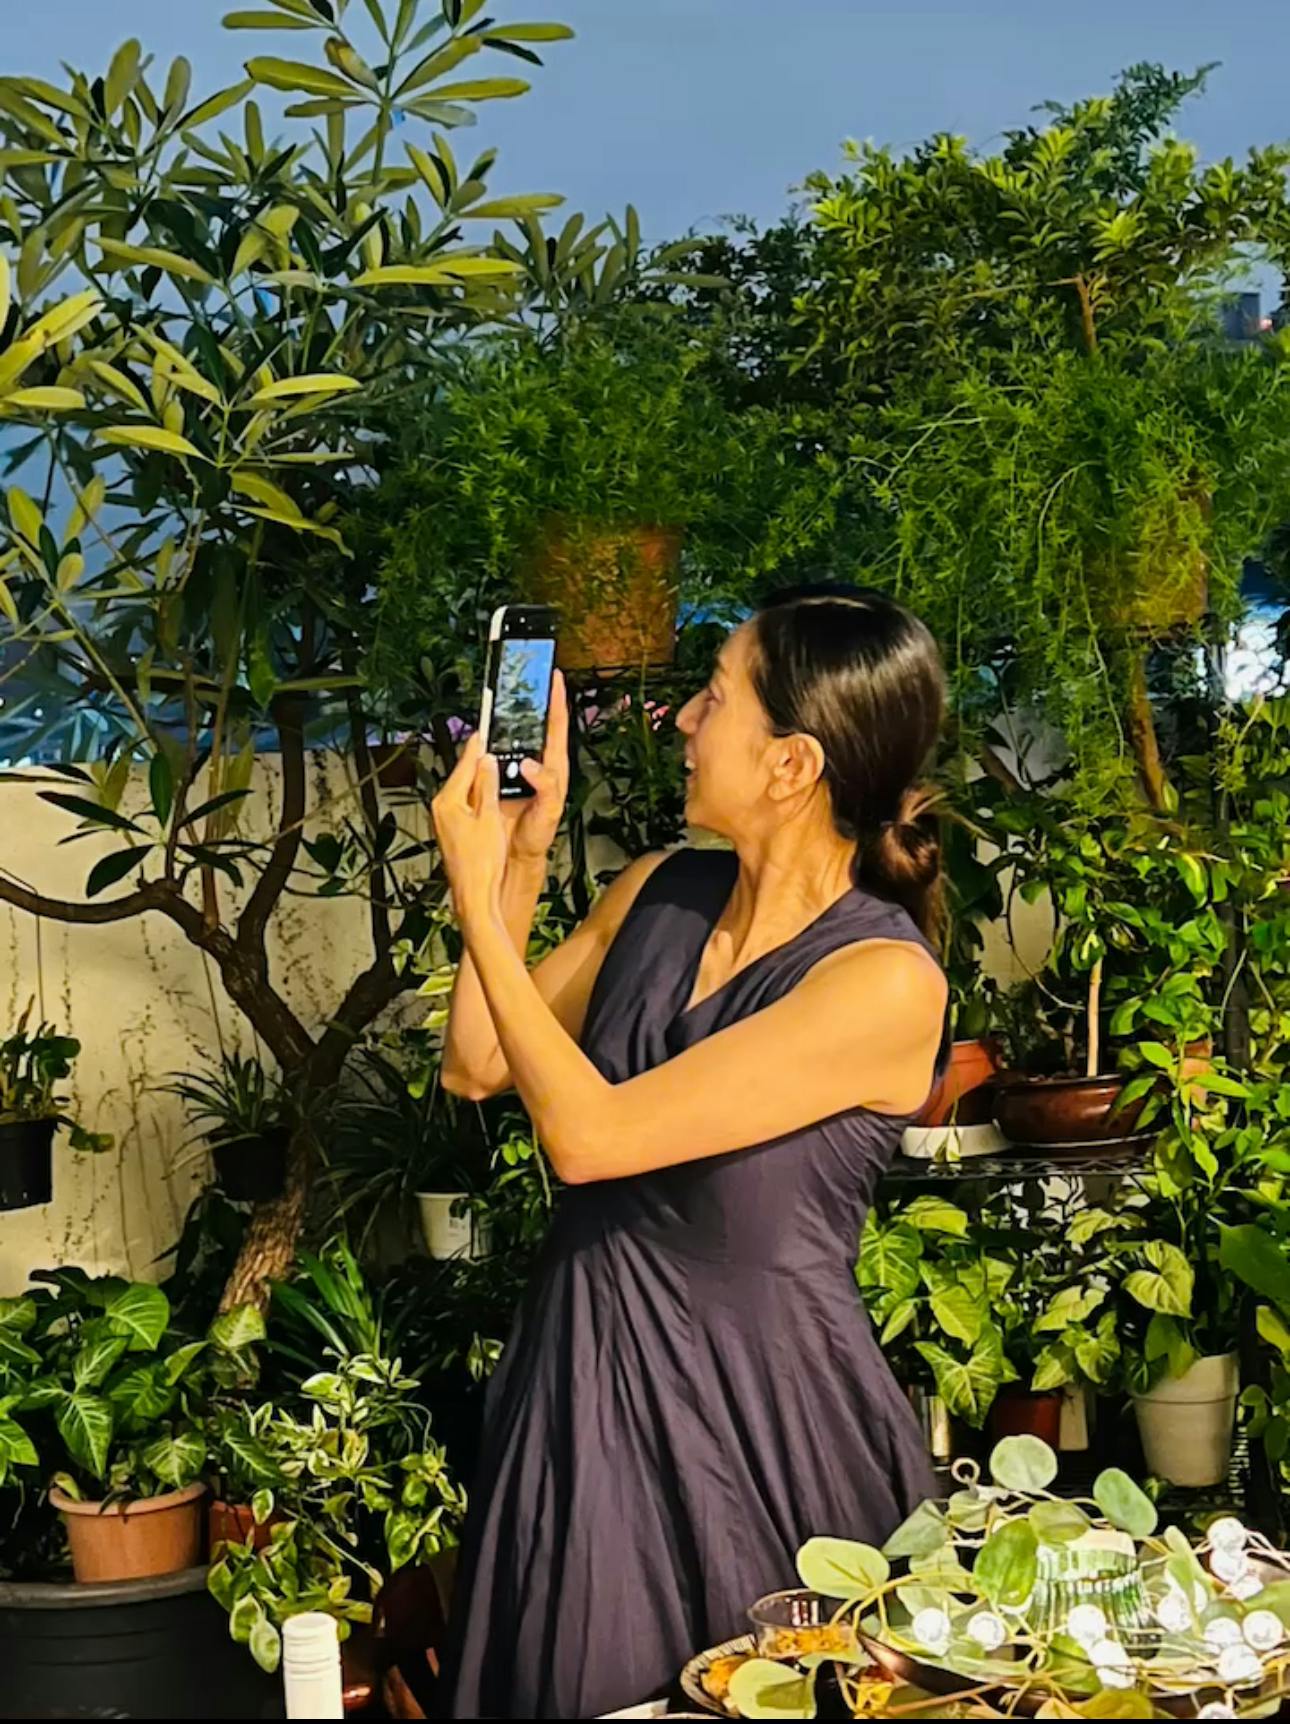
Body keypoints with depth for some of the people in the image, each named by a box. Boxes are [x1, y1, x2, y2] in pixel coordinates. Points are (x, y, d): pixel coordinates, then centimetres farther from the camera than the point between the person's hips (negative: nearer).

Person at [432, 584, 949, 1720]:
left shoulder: (886, 984, -21)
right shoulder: (664, 894, 0)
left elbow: (589, 1135, -24)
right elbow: (479, 1067, 9)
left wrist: (480, 898, -17)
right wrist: (524, 857, 0)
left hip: (756, 1417, -7)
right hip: (582, 1385, 7)